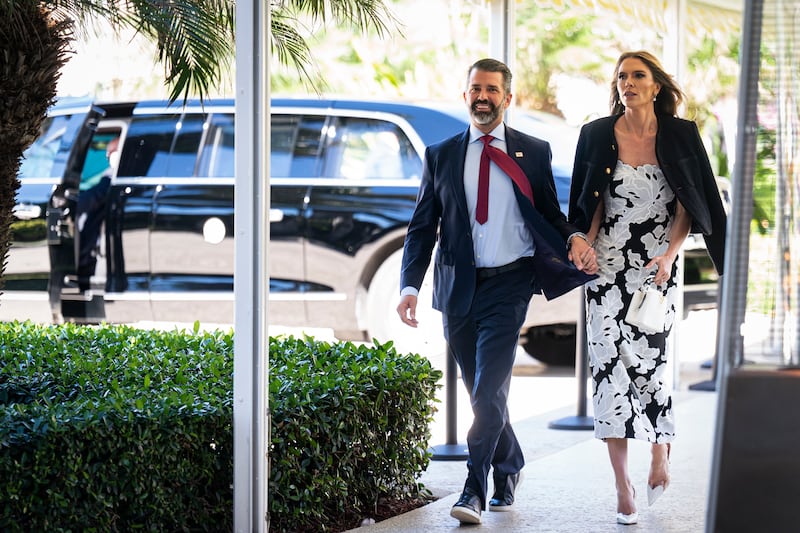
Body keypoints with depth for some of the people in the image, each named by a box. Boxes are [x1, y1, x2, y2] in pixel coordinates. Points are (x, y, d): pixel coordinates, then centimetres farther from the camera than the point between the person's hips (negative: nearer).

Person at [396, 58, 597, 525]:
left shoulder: (534, 152, 6)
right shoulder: (441, 155, 9)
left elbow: (549, 214, 11)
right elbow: (423, 228, 7)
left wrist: (574, 239, -12)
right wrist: (411, 286, -6)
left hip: (508, 284, -3)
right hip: (459, 289, 3)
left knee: (489, 389, -14)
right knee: (481, 392, 11)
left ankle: (475, 491, -13)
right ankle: (509, 469, 32)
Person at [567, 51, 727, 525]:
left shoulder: (680, 136, 0)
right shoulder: (597, 135, 4)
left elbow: (689, 206, 1)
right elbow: (591, 205, 11)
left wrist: (669, 254, -12)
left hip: (658, 264, -1)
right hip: (608, 261, 1)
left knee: (646, 358, -7)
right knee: (609, 359, -8)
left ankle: (661, 450, 25)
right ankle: (623, 486, -5)